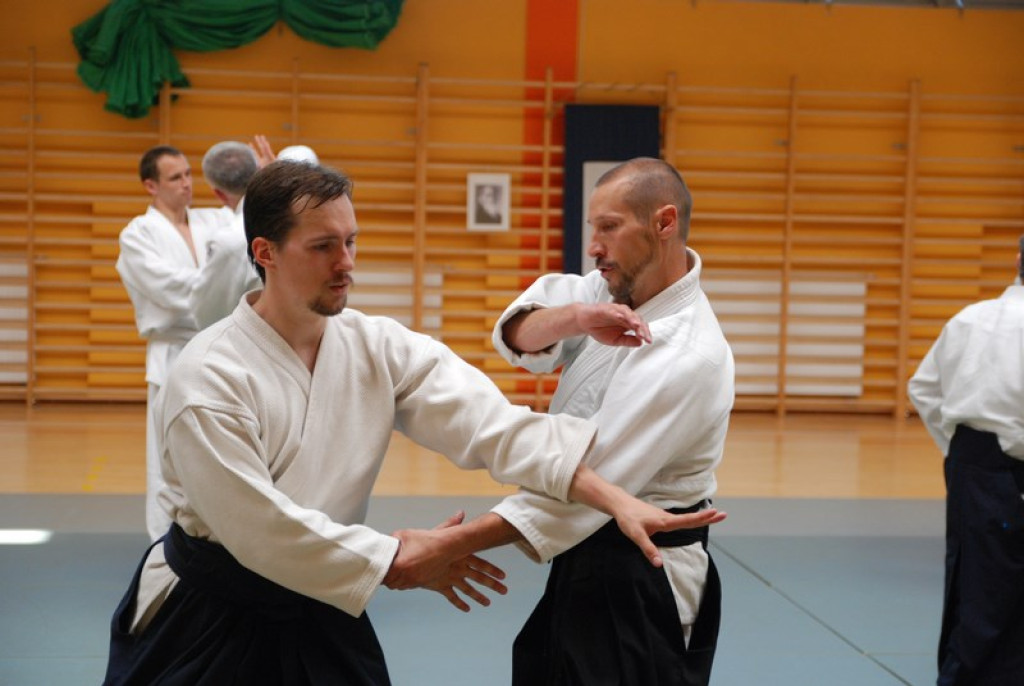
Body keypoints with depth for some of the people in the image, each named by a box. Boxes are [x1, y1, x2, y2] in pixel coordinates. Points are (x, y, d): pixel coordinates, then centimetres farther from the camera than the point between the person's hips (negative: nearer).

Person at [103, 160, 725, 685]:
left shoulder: (380, 347, -7)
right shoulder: (209, 378, -21)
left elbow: (491, 423, -17)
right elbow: (258, 528, -23)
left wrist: (614, 497, -29)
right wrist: (399, 560, -17)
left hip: (319, 608, 4)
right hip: (207, 616, -4)